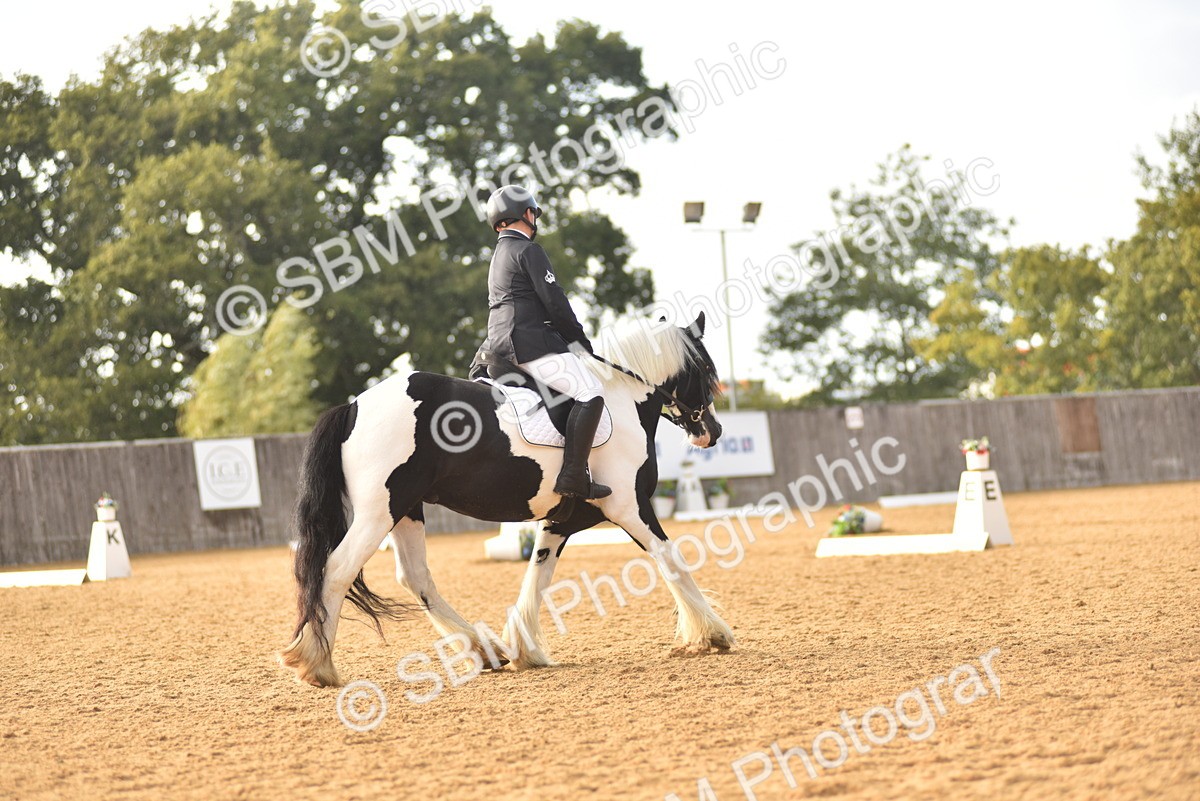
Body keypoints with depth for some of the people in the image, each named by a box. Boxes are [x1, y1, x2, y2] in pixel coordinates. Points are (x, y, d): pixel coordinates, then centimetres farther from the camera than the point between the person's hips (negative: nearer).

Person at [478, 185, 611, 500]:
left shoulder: (499, 255, 25)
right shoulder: (528, 250, -6)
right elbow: (554, 301, -12)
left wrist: (569, 338, 23)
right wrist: (579, 338, 0)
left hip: (503, 348, 11)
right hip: (532, 345, -11)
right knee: (591, 391, -18)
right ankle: (573, 476, -29)